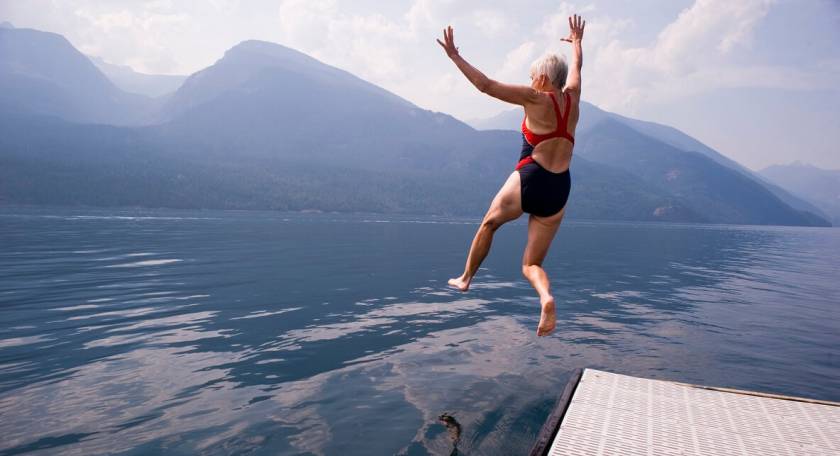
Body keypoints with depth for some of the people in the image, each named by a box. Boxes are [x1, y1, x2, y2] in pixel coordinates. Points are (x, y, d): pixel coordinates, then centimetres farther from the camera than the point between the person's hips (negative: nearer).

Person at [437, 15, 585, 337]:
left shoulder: (535, 99, -5)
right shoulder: (572, 96, 11)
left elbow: (486, 85, -7)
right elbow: (576, 65, 33)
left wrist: (454, 56, 0)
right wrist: (577, 41, 52)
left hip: (529, 180, -5)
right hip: (559, 191, 5)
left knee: (489, 223, 26)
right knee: (531, 264, 10)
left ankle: (465, 278, 36)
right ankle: (546, 298, -22)